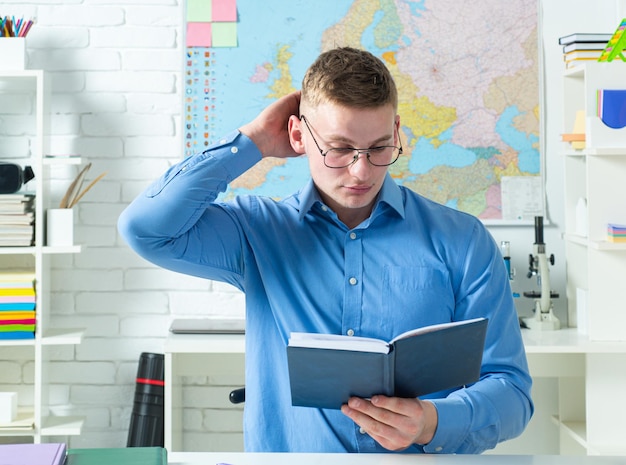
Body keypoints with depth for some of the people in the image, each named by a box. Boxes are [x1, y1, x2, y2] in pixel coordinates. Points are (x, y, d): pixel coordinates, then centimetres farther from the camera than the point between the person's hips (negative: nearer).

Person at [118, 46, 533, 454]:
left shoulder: (462, 242, 6)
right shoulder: (259, 232, 8)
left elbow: (511, 390, 4)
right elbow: (146, 228, -6)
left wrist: (433, 423, -18)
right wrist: (253, 142, 1)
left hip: (424, 458, 1)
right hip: (288, 455, 0)